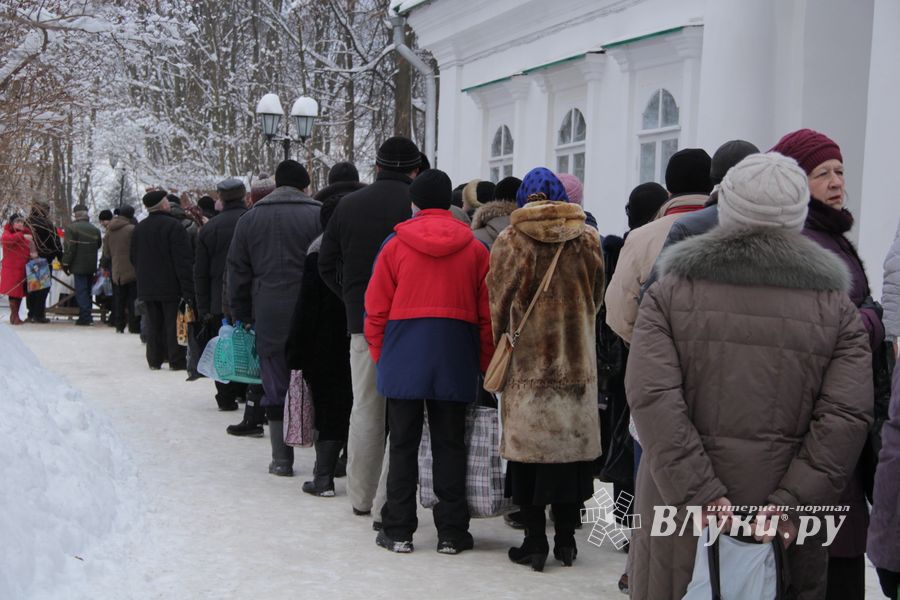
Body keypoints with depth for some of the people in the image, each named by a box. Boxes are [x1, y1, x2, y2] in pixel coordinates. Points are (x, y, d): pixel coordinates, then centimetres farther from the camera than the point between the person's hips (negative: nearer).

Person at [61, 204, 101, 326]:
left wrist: (66, 263, -7)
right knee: (87, 290, 15)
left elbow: (70, 248, -14)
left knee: (81, 290, -5)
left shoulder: (72, 228, -10)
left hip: (79, 265, -6)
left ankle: (85, 317, -12)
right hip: (92, 265, 6)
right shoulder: (95, 229, 10)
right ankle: (86, 317, 19)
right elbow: (98, 246, 18)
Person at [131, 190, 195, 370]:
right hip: (171, 286, -6)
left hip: (147, 288, 6)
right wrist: (187, 288, -17)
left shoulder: (138, 229, 9)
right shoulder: (173, 226, -13)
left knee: (153, 324, 11)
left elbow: (134, 259, 17)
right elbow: (183, 260, -17)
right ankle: (177, 361, 0)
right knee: (173, 324, -1)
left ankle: (154, 360, 13)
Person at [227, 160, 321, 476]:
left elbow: (238, 272, 11)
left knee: (276, 387, 7)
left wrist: (242, 315, 17)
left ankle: (281, 458, 9)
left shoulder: (249, 219, 9)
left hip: (270, 319, 2)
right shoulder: (319, 216, -2)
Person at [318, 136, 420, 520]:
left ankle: (361, 497, 19)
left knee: (364, 409, 12)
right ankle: (389, 499, 1)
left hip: (361, 320, 4)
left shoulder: (348, 205, 9)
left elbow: (326, 265, 11)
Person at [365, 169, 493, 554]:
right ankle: (451, 532, 11)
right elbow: (487, 313, 3)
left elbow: (376, 308, -1)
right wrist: (484, 363, 10)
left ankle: (398, 530, 9)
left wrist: (379, 354, 10)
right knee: (450, 446, 8)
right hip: (455, 361, 1)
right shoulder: (475, 248, 2)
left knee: (403, 445, 6)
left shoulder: (396, 244, -2)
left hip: (403, 359, -1)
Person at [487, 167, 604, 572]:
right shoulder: (586, 239, 3)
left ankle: (534, 543, 5)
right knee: (570, 443, 9)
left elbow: (498, 302, -2)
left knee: (529, 446, 3)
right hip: (576, 361, 2)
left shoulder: (510, 241, -4)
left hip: (527, 360, -2)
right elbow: (596, 298, 12)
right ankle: (566, 540, 15)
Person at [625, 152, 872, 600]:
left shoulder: (670, 293, -1)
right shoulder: (836, 308, 1)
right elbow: (847, 416, -9)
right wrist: (793, 502, -12)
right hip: (782, 528, 1)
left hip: (683, 517, 0)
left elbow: (652, 397, -14)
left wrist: (701, 495, -15)